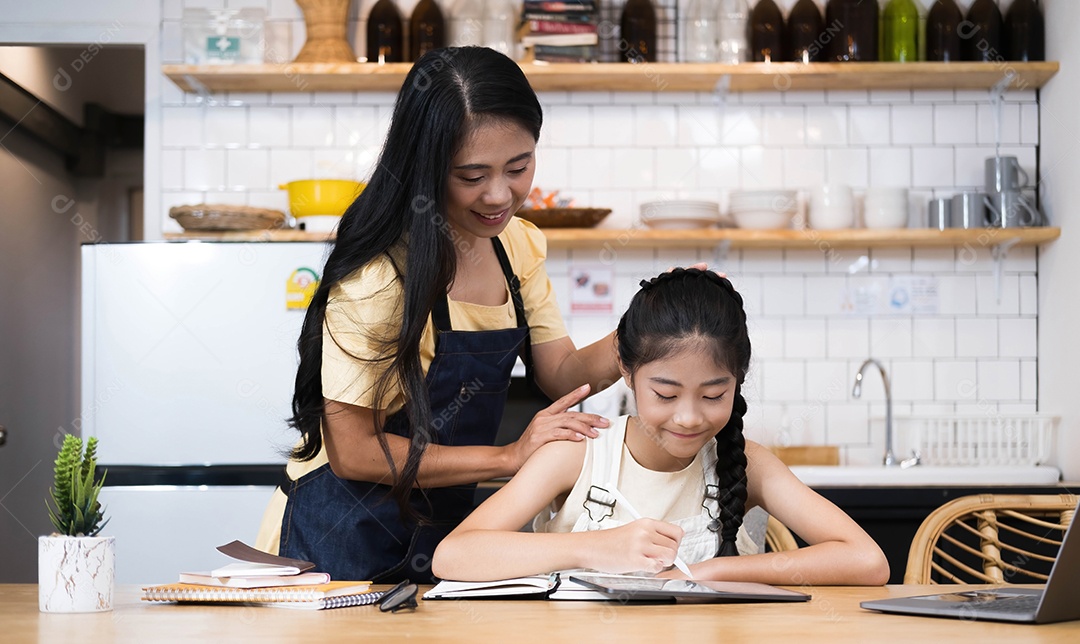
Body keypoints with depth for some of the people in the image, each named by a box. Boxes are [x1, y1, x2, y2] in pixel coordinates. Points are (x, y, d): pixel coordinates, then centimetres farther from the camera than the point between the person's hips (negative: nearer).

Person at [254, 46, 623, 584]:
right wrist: (508, 457, -23)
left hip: (443, 530, 6)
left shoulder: (519, 246, 2)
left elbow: (561, 374, 4)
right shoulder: (377, 274, -23)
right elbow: (352, 451, -21)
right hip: (345, 542, -6)